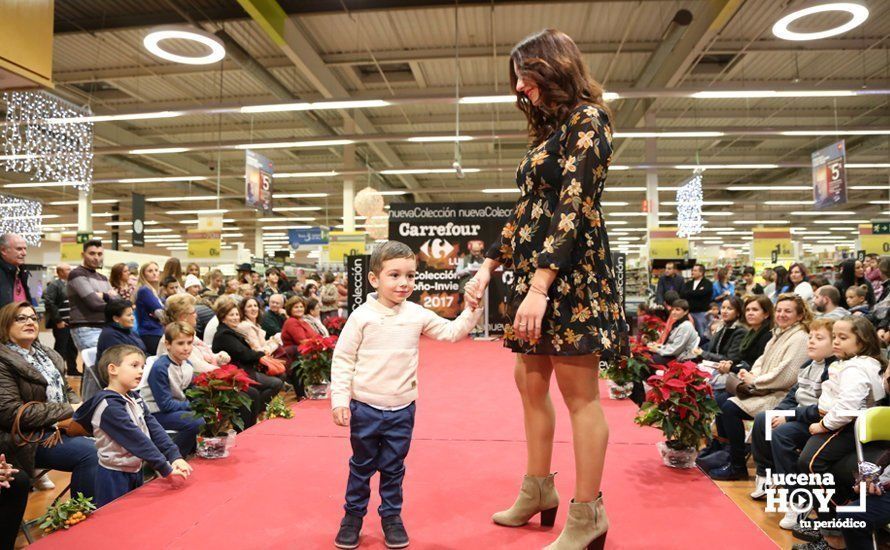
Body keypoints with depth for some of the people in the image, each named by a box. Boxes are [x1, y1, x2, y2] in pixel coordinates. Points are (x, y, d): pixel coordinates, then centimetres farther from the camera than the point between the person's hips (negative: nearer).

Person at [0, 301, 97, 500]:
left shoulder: (46, 354, 16)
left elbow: (66, 390, 20)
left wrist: (78, 408, -4)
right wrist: (67, 411, -17)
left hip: (61, 427, 8)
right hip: (29, 438, -7)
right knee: (90, 452, -26)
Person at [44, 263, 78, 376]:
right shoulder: (54, 285, -10)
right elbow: (49, 303, -17)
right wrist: (58, 321, -15)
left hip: (71, 322, 7)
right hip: (61, 323, -7)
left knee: (72, 348, 14)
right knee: (60, 348, 0)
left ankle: (72, 370, 26)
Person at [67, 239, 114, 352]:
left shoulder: (103, 278, 20)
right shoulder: (77, 274, -3)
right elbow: (93, 302, -14)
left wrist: (104, 296, -8)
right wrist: (110, 298, 3)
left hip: (105, 328, 7)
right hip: (85, 329, -7)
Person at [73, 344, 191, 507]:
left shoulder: (134, 398, 3)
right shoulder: (109, 406, -23)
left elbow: (153, 427, -3)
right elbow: (136, 439, -27)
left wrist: (174, 456, -14)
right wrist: (166, 469, -28)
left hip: (135, 471, 8)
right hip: (114, 477, -8)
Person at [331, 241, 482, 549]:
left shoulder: (417, 315, -1)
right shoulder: (362, 316, -9)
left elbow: (452, 332, 7)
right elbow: (343, 359, -6)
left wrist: (473, 309, -5)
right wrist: (339, 400, -10)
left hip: (402, 409, 2)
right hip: (365, 408, -2)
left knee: (394, 468, 15)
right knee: (361, 466, 14)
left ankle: (391, 516, 32)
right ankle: (353, 514, 32)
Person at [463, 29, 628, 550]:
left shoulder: (587, 118, -6)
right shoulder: (551, 128, 21)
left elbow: (573, 208, -18)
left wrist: (540, 287, -25)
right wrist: (488, 268, 15)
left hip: (571, 270, -10)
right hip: (533, 266, 10)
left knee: (579, 393, -3)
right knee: (531, 382, 13)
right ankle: (538, 489, 27)